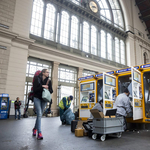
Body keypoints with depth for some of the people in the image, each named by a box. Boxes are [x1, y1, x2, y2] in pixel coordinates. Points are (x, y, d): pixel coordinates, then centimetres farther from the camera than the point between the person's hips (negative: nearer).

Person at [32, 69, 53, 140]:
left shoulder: (49, 81, 6)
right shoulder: (37, 79, -4)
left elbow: (51, 90, 7)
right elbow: (34, 89, -10)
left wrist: (48, 89, -13)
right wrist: (42, 87, -20)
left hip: (44, 99, 4)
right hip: (37, 98, -4)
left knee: (40, 115, 11)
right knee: (39, 114, -15)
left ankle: (35, 128, 32)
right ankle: (39, 133, -13)